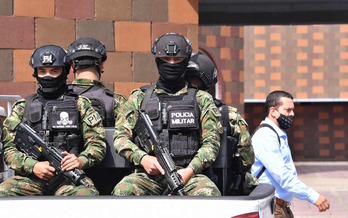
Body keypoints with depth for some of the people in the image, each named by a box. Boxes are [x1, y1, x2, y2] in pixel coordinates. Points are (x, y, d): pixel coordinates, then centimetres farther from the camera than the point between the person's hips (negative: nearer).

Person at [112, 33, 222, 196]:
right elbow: (120, 136, 12)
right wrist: (142, 158, -9)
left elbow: (211, 141, 8)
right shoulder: (139, 98, 19)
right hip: (149, 174, 1)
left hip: (188, 174, 0)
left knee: (208, 193, -34)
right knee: (123, 190, -33)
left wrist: (190, 170, -11)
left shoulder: (201, 99, 17)